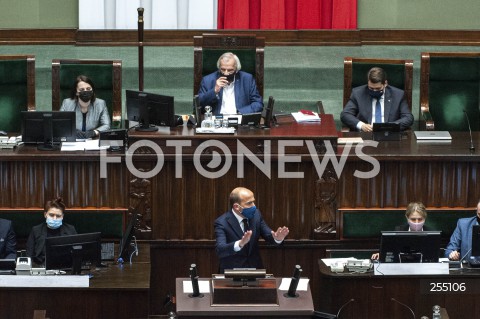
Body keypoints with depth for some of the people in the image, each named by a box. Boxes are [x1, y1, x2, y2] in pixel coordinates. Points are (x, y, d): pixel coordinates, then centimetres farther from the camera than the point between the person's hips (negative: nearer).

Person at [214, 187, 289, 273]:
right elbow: (220, 250, -26)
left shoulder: (256, 214, 1)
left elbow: (268, 235, 7)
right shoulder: (222, 223, -14)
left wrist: (277, 238, -17)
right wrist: (240, 244, -44)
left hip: (255, 268, 4)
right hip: (232, 272, -4)